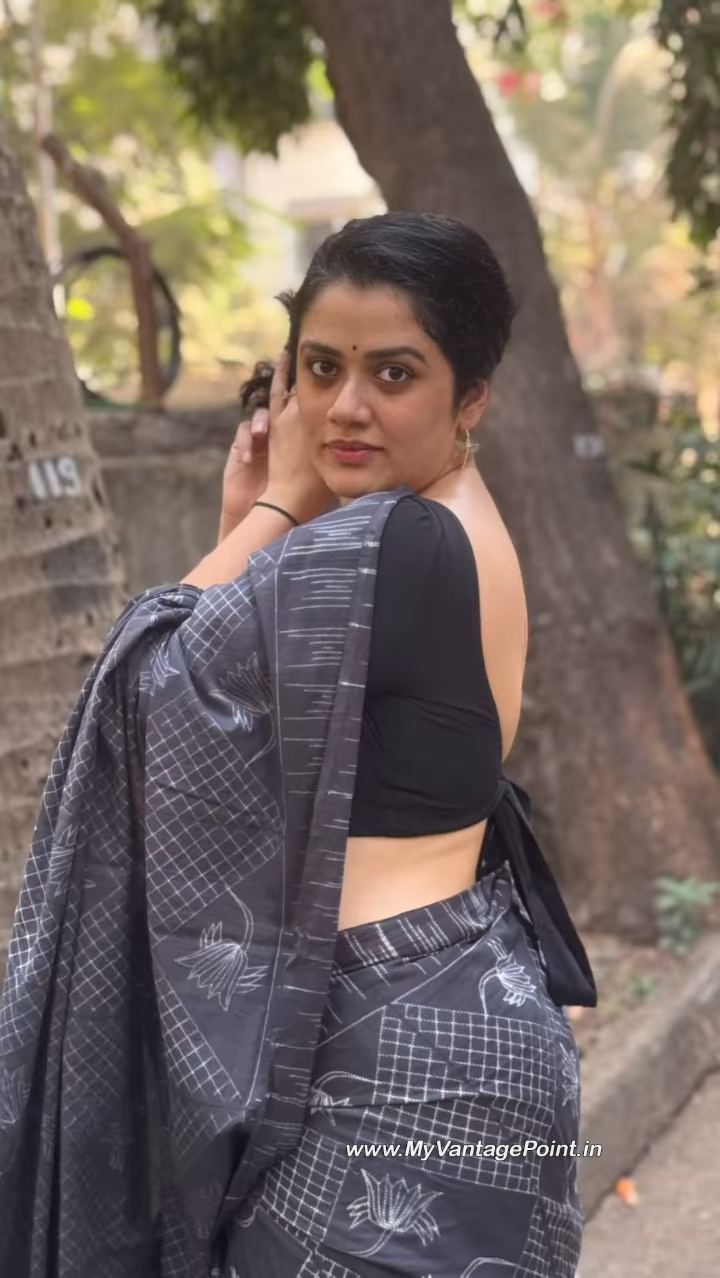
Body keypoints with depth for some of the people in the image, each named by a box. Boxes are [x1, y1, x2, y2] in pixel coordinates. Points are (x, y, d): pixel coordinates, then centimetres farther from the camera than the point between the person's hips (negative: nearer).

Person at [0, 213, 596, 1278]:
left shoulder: (389, 550, -22)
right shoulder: (454, 534, 9)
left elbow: (160, 661, -12)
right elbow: (264, 693, 9)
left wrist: (278, 500, -1)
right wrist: (263, 521, 0)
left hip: (393, 1054, -10)